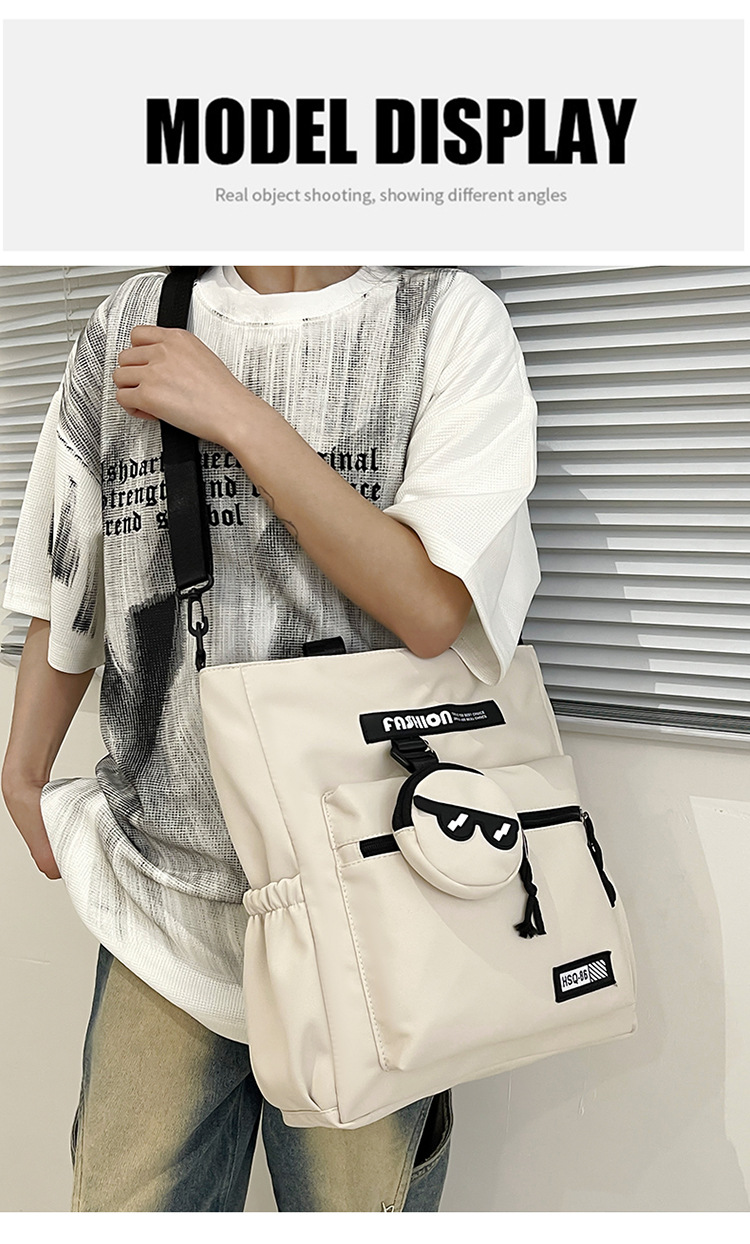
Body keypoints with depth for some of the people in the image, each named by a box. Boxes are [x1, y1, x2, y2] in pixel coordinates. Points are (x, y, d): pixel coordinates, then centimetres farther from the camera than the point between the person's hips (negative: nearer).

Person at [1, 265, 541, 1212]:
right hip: (162, 892, 3)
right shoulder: (125, 332, 6)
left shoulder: (448, 319, -4)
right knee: (122, 1207, 13)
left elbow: (429, 605, -16)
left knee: (355, 1204, 14)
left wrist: (236, 416, -15)